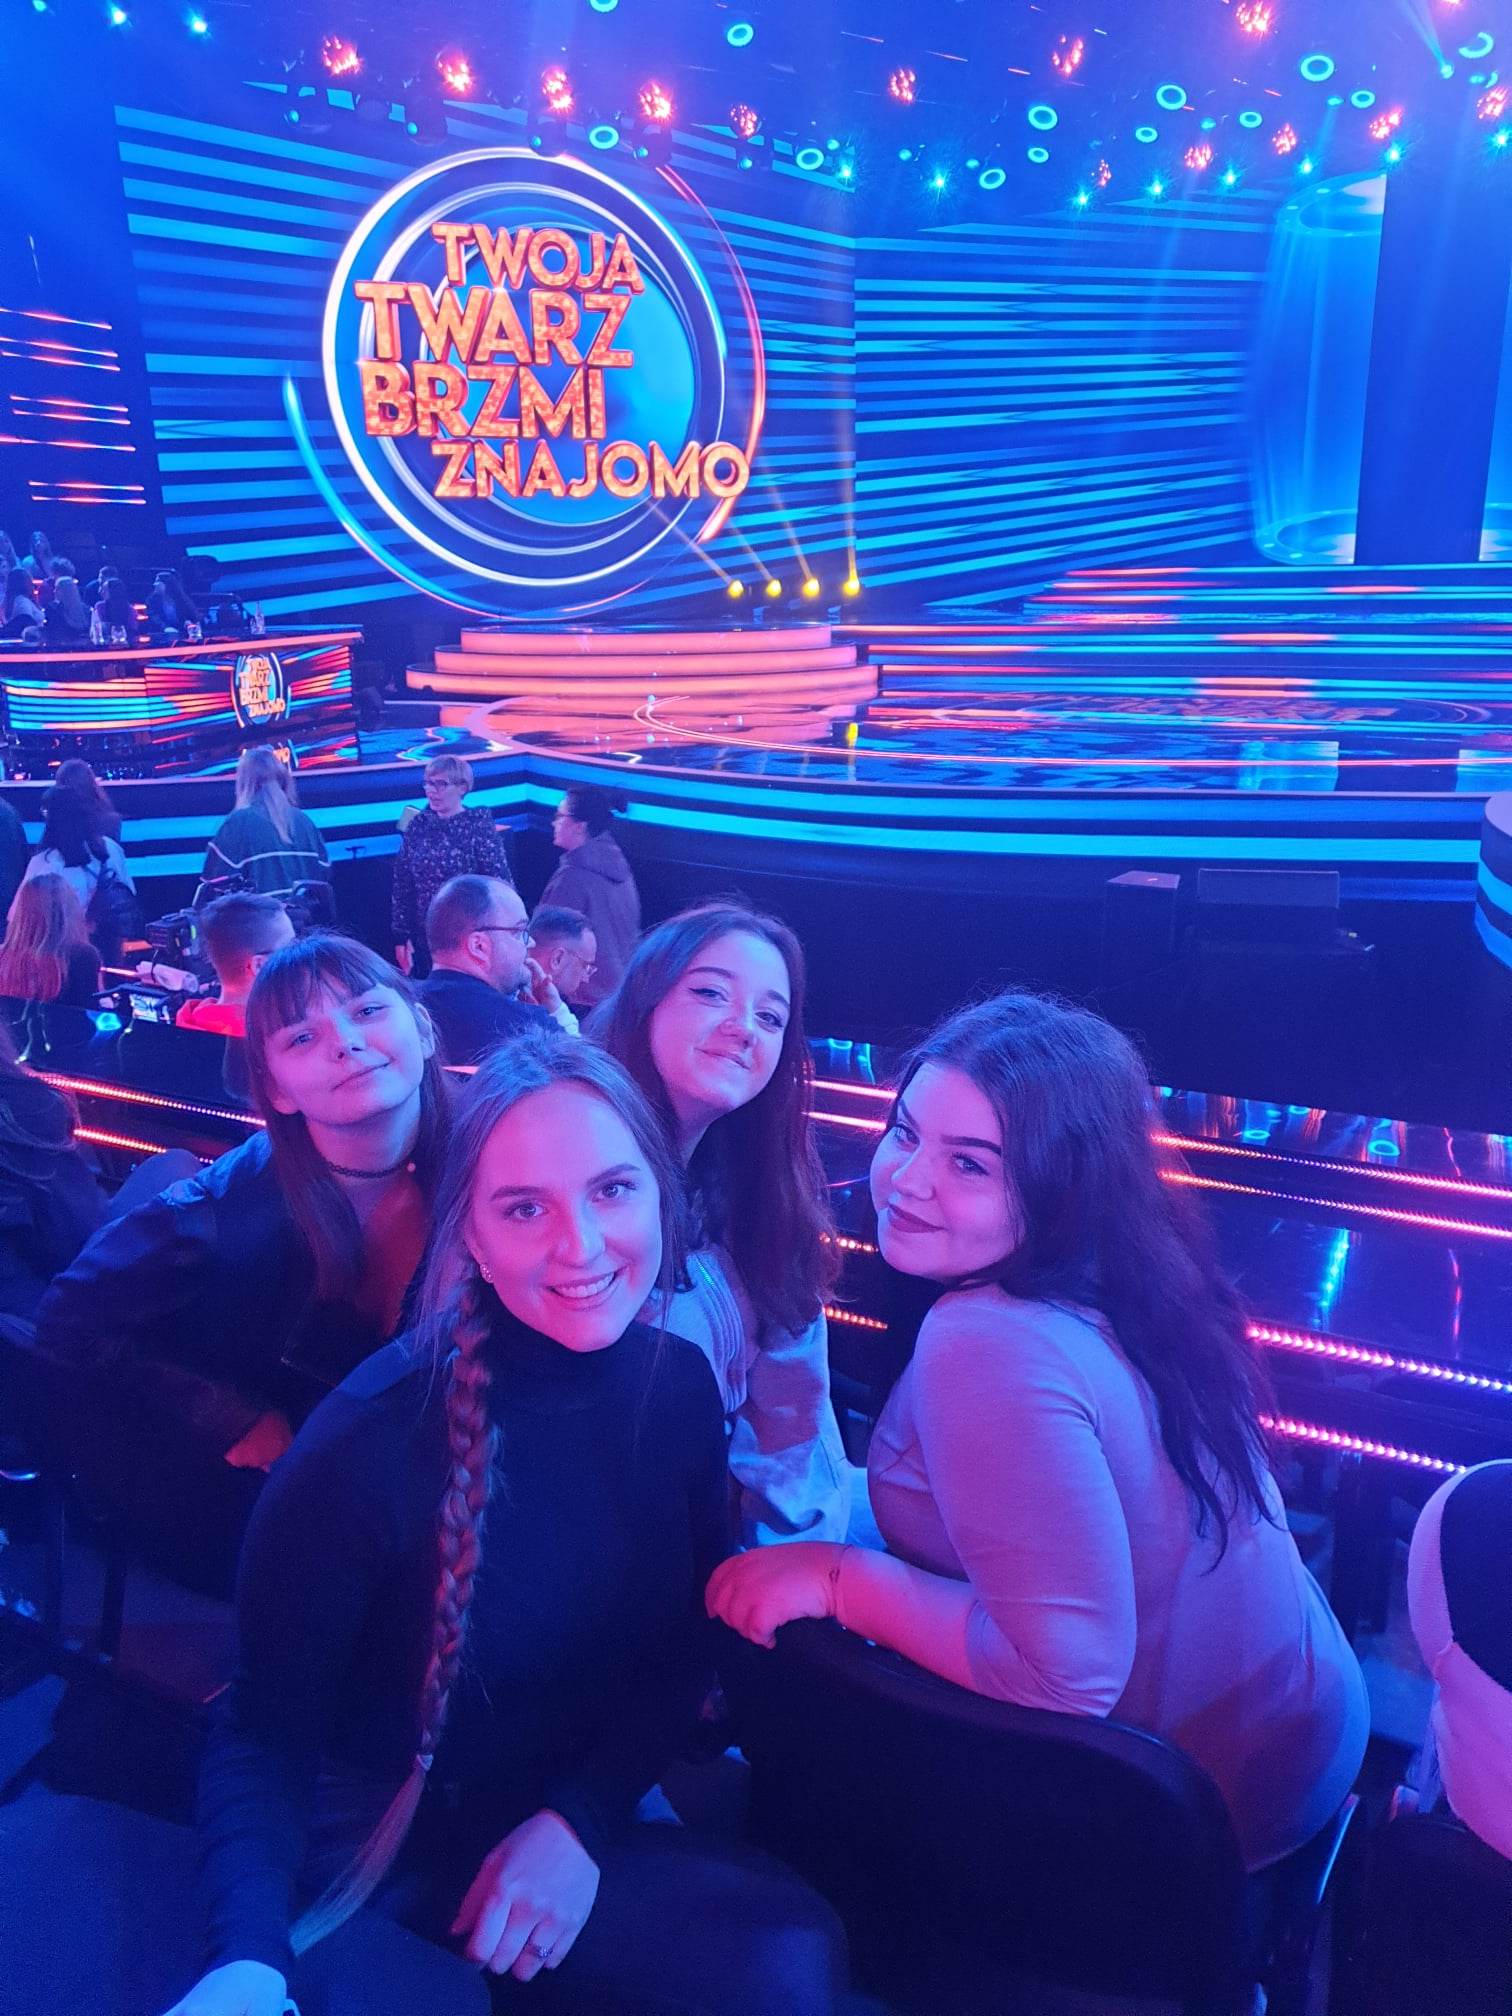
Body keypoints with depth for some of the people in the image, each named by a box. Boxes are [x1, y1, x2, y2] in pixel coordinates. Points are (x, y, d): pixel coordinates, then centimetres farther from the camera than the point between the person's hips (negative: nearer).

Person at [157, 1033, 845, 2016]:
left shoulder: (680, 1386, -10)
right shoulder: (373, 1438, -24)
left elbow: (678, 1650, 1)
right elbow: (263, 1736, -16)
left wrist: (580, 1817, -13)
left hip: (585, 1816, 4)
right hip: (385, 1849, -4)